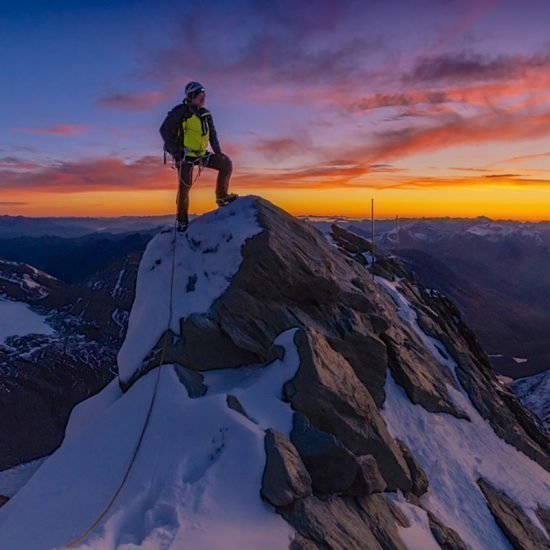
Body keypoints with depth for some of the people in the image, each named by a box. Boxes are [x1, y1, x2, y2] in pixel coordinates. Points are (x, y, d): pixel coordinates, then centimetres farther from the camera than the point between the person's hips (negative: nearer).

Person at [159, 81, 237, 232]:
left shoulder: (205, 115, 10)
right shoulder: (180, 111, -9)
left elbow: (212, 134, 16)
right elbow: (164, 130, -11)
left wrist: (218, 152, 3)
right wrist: (174, 149, -17)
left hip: (201, 155, 6)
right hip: (184, 155, -6)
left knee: (226, 164, -2)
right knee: (185, 186, -10)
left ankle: (221, 197, 5)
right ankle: (182, 220, 6)